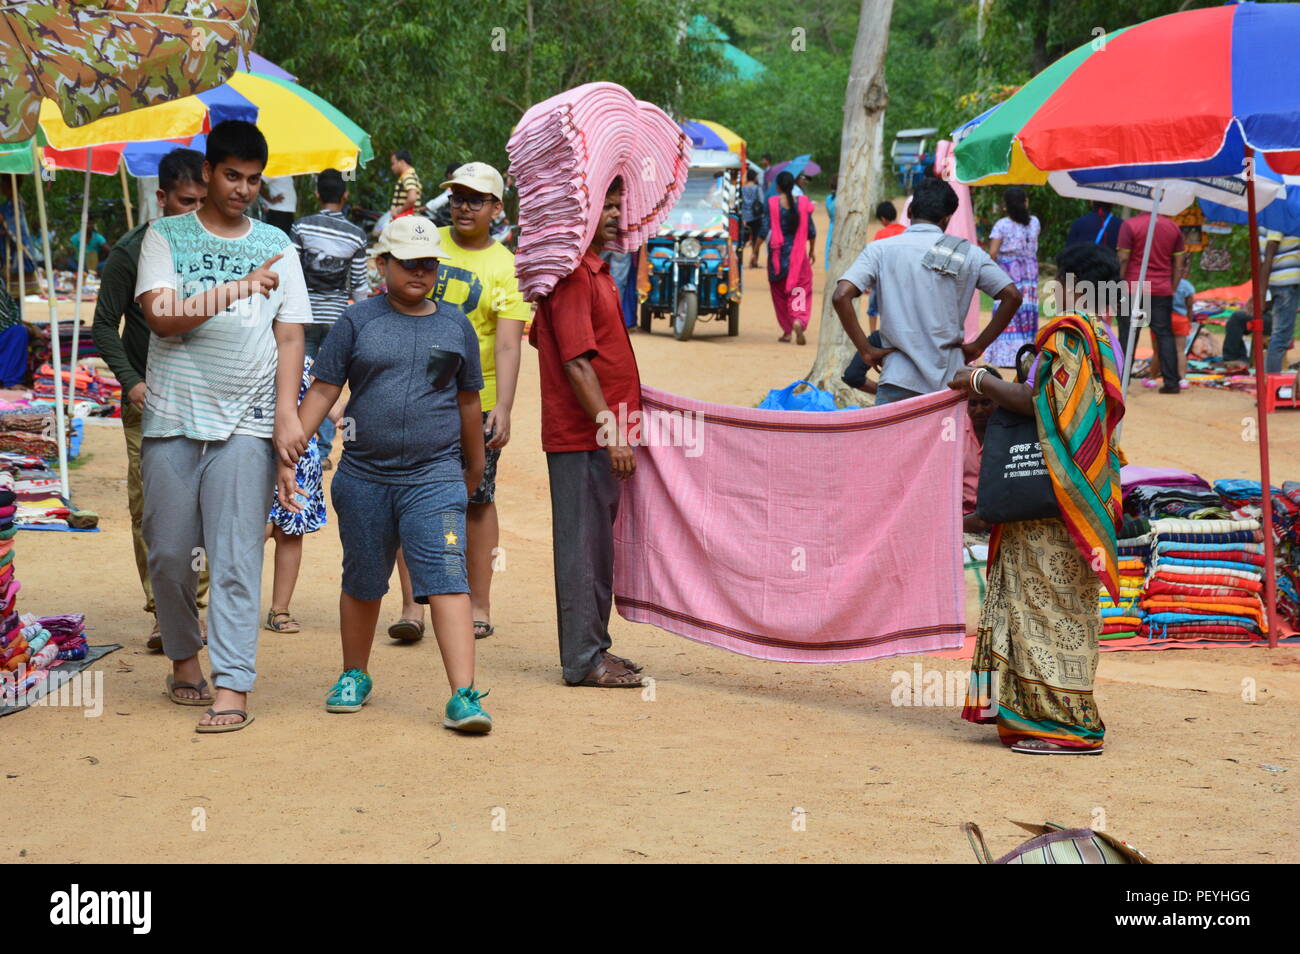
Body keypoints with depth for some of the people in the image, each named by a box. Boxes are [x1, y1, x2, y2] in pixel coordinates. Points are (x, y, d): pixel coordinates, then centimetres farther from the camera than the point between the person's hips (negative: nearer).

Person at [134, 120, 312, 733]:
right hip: (172, 420, 0)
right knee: (168, 553, 6)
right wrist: (238, 288, -18)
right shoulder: (166, 237, 6)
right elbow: (161, 315, -9)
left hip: (246, 423, 0)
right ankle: (184, 655, 28)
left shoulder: (275, 245, 12)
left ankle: (232, 687, -8)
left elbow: (290, 336, 9)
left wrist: (286, 411, -4)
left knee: (236, 559, -7)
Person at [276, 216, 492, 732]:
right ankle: (355, 675, 35)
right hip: (364, 477, 1)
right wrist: (287, 457, -4)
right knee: (362, 584, 14)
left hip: (435, 479, -1)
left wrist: (475, 467, 25)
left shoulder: (455, 325, 8)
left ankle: (463, 696, -17)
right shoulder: (358, 320, 4)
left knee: (448, 582, -13)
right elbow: (321, 392, 3)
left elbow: (468, 400, 17)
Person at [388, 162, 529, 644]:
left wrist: (503, 407, -22)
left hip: (475, 400, -2)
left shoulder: (505, 267, -2)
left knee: (476, 501, 5)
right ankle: (411, 606, 1)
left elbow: (507, 345, -11)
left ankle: (479, 607, 15)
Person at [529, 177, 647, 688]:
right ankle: (584, 660, 2)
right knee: (582, 544, -4)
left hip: (600, 434, 10)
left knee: (598, 544, 15)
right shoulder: (573, 273, -15)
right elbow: (576, 362, -21)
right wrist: (610, 426, -24)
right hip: (581, 435, -10)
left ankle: (593, 646, 23)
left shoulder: (596, 271, 17)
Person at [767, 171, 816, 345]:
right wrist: (812, 250, 18)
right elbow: (811, 229, 4)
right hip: (798, 253, 0)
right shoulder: (803, 202, -2)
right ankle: (799, 320, -26)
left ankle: (786, 331, 17)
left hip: (778, 253, 0)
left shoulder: (771, 203, -7)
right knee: (800, 289, 2)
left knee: (779, 292, 13)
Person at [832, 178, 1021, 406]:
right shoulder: (967, 253, 4)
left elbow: (840, 297, -11)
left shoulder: (880, 249, 1)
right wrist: (978, 346, 7)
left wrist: (866, 351, -4)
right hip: (950, 381, 1)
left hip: (899, 379, -1)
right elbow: (1012, 296, 2)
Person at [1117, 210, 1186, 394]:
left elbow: (1123, 259, -10)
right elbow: (1179, 263, 8)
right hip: (1162, 291, 3)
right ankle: (1171, 382, 2)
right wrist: (1172, 289, 14)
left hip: (1133, 289, -3)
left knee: (1128, 336, 2)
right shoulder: (1173, 227, 7)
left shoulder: (1129, 225, -7)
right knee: (1165, 335, 6)